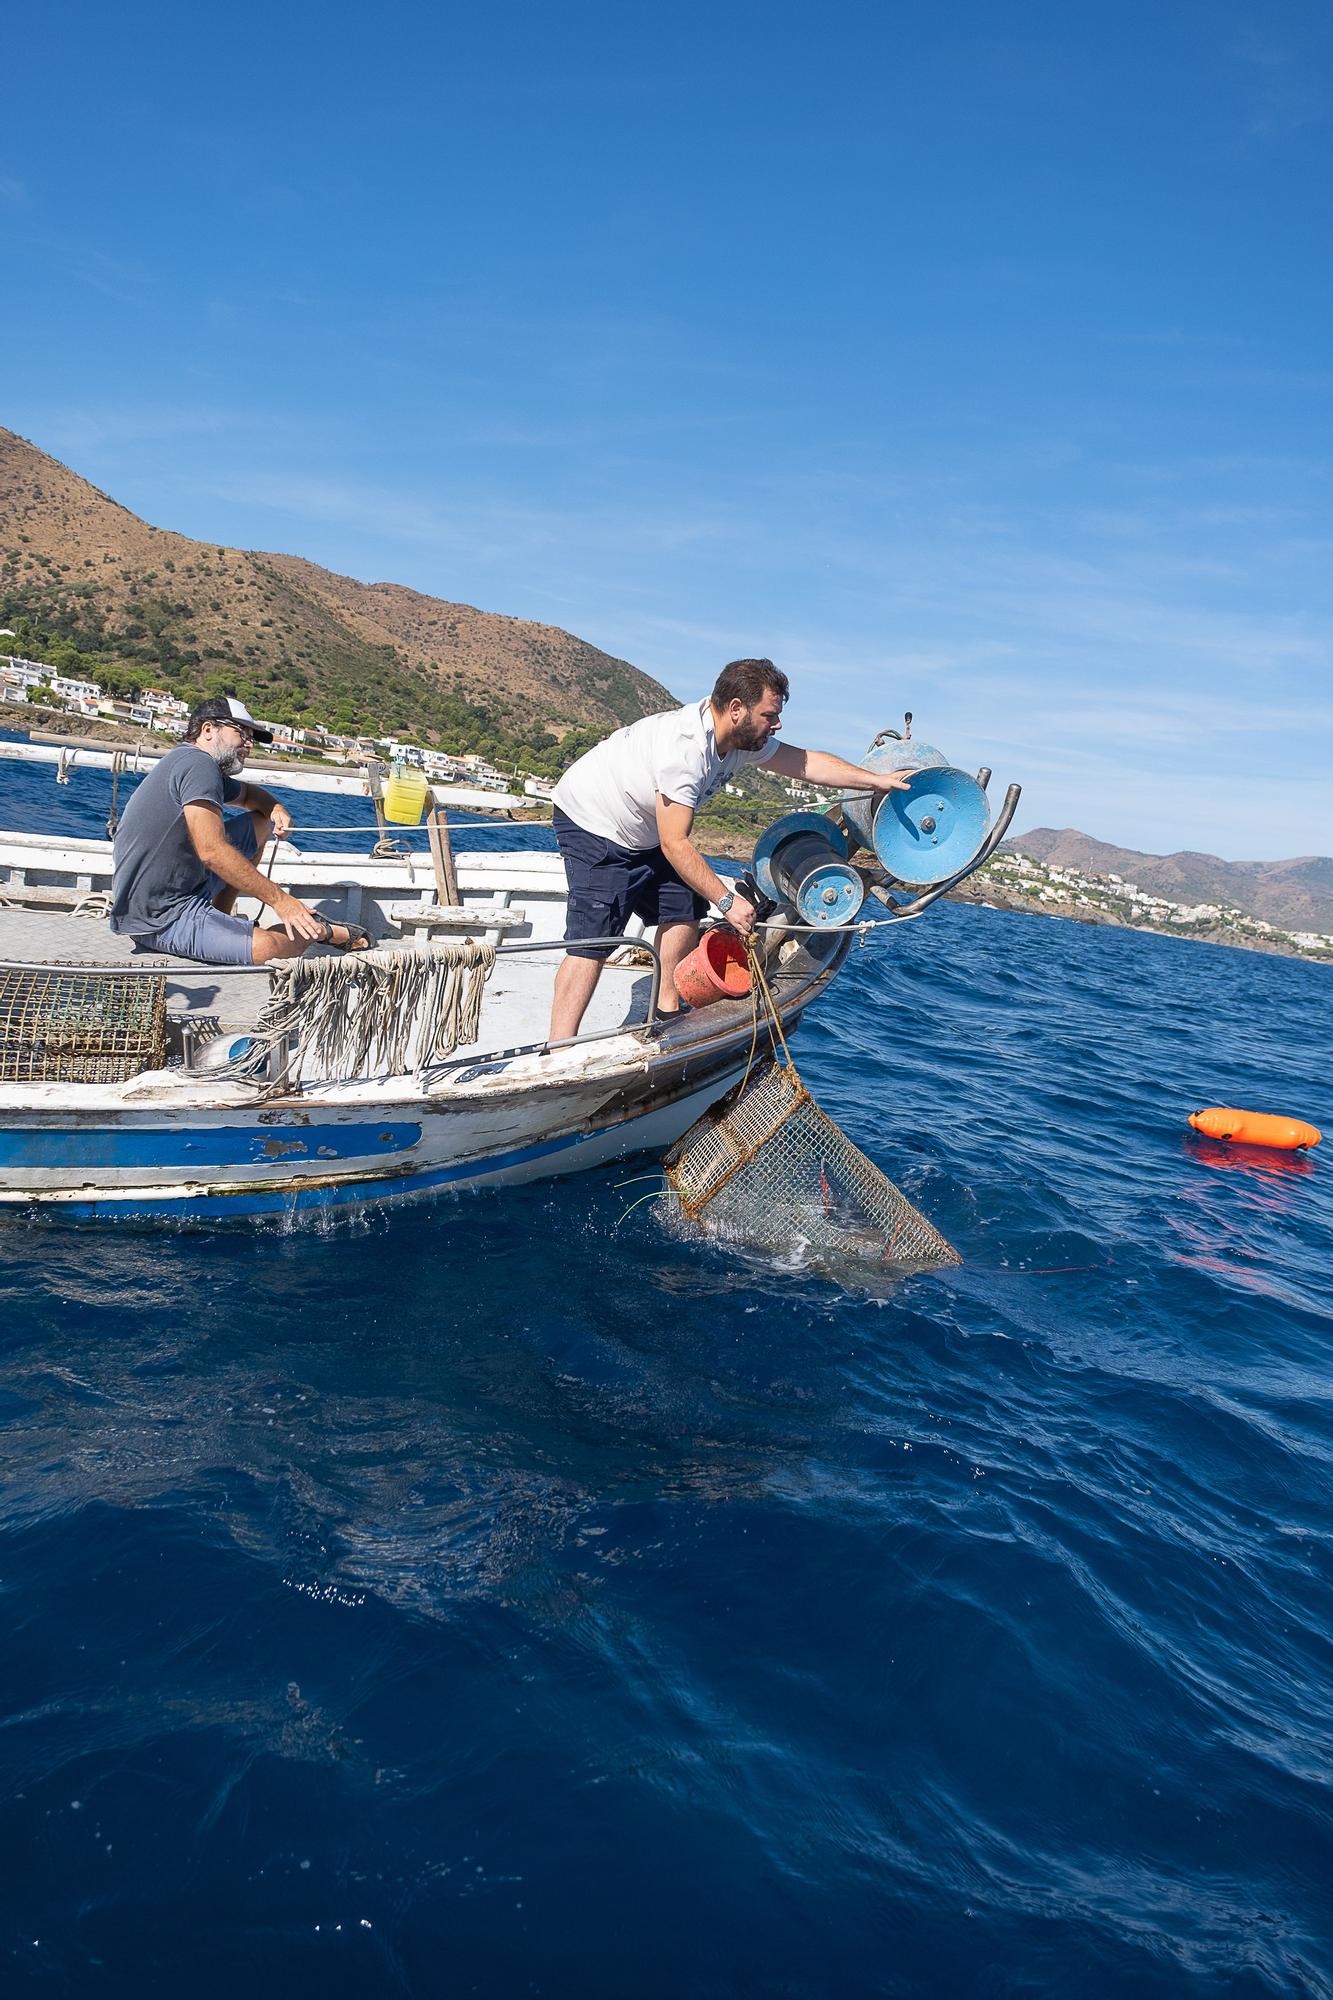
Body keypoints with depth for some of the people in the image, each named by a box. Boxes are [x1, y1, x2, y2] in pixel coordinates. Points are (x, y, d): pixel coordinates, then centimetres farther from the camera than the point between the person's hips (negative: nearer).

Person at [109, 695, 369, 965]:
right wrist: (280, 899, -25)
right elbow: (213, 852, -28)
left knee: (260, 823, 18)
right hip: (157, 919, -11)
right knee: (269, 947, -32)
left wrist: (276, 808, 9)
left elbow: (247, 792, 33)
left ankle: (220, 918, 12)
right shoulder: (198, 763, -17)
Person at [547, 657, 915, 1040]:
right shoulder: (686, 746, -33)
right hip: (592, 826, -10)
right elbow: (674, 844, -30)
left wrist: (876, 779, -3)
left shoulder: (743, 736, -5)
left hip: (642, 836, 10)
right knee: (593, 939, -18)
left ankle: (666, 1010, 16)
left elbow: (805, 762, 4)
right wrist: (727, 899, -26)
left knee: (685, 906, 5)